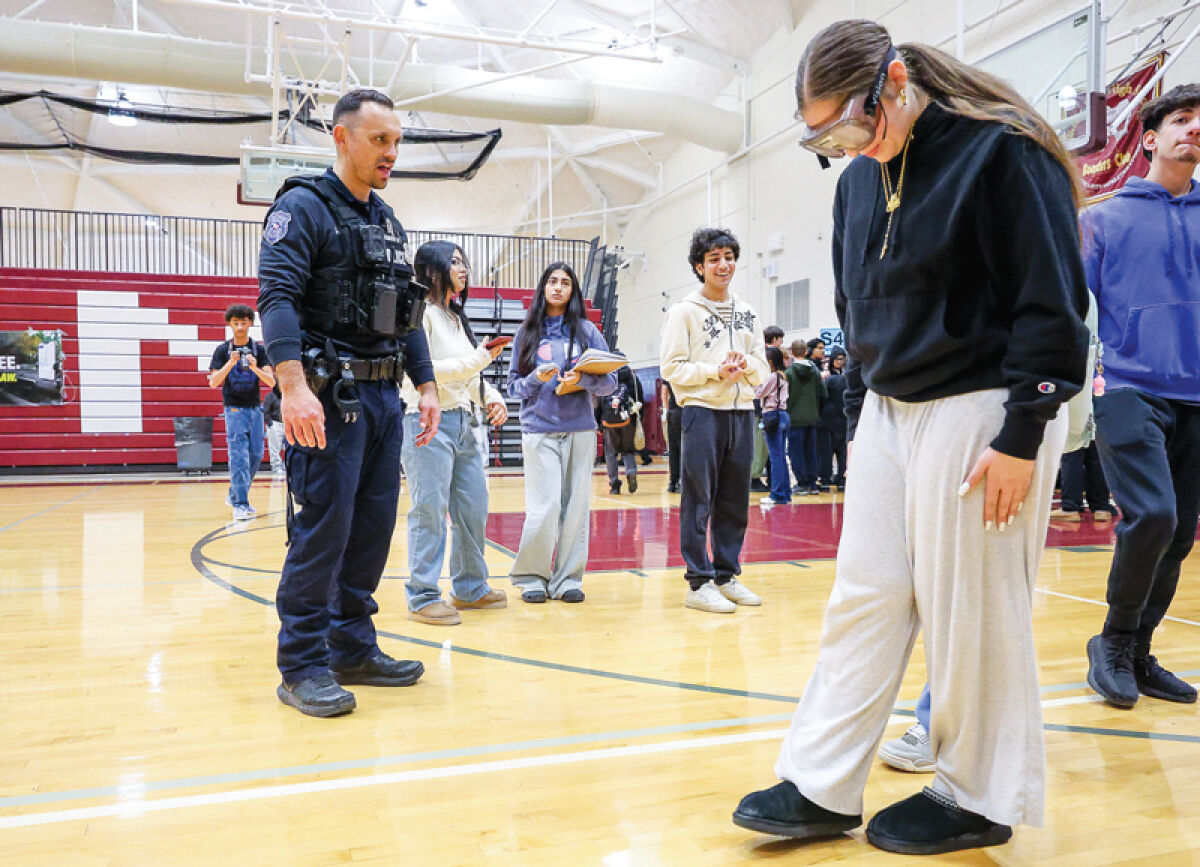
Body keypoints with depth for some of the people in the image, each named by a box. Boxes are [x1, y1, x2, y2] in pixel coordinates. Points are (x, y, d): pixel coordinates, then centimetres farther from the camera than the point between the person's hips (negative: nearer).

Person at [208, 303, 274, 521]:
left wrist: (256, 369, -24)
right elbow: (213, 382, -9)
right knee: (239, 455, -11)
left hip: (255, 408, 4)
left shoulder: (259, 350, 4)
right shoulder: (222, 350, -1)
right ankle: (240, 505, -12)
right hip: (234, 408, -3)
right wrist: (230, 364, -23)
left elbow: (271, 382, -5)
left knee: (256, 455, 6)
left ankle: (234, 495, 23)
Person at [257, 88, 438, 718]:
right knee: (323, 528, -6)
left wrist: (426, 385, 15)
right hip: (329, 396, -8)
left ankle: (352, 648, 22)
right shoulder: (303, 207, -5)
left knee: (375, 525, 10)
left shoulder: (388, 222, 20)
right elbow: (277, 299, -17)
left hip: (383, 396, 8)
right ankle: (303, 666, 6)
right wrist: (293, 386, -29)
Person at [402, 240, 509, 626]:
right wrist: (478, 359, -17)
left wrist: (490, 396, 3)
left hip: (463, 423, 9)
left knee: (473, 508, 10)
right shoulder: (420, 312, -6)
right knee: (430, 511, -6)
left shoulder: (455, 317, 21)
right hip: (428, 421, -9)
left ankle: (470, 588, 23)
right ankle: (422, 598, 2)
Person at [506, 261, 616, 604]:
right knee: (545, 507, -7)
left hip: (580, 430, 1)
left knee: (576, 506, 1)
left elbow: (610, 381, 5)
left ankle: (568, 578, 14)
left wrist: (583, 381, -14)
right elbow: (513, 385, 9)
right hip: (539, 430, -1)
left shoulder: (586, 330, 9)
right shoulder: (527, 332, 9)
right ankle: (531, 576, 11)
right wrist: (536, 379, -11)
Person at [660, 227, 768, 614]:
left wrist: (746, 364, -6)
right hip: (703, 411, -5)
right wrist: (716, 371, -15)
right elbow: (672, 367, -5)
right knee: (699, 501, -4)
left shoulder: (746, 313, 16)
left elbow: (762, 368, 16)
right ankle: (699, 582, 2)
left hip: (742, 411, 5)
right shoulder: (683, 311, 1)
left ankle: (726, 575, 18)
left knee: (735, 501, 8)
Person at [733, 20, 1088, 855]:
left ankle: (980, 799, 20)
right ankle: (822, 788, 14)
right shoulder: (859, 179, 12)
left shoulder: (1003, 152, -10)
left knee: (971, 610, 1)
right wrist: (858, 416, 16)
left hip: (980, 409, -7)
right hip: (889, 412, 7)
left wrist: (1022, 437, -16)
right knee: (864, 597, 6)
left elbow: (1053, 306, -13)